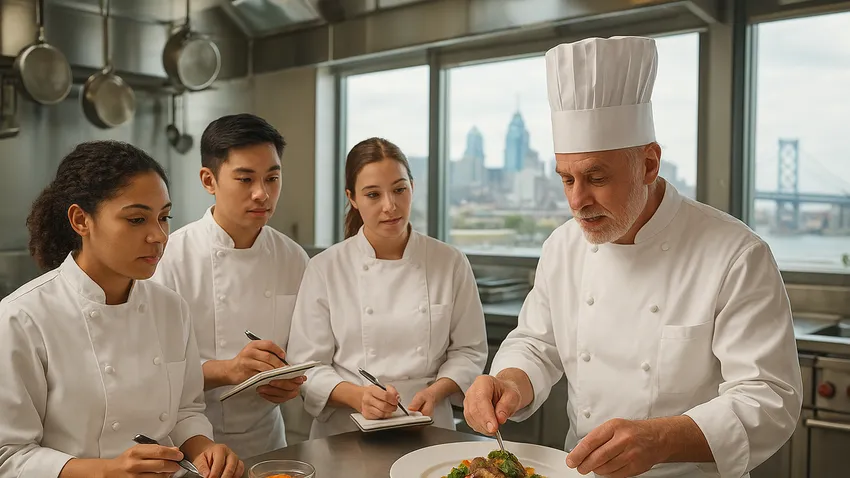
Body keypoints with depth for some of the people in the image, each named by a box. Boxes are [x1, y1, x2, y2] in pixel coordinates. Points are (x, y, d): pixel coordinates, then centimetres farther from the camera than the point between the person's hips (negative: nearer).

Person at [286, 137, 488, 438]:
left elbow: (469, 351, 9)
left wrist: (435, 391, -8)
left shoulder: (450, 263, 3)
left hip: (428, 428, 1)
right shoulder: (324, 269, -1)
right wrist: (356, 396, -17)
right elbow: (307, 366, 0)